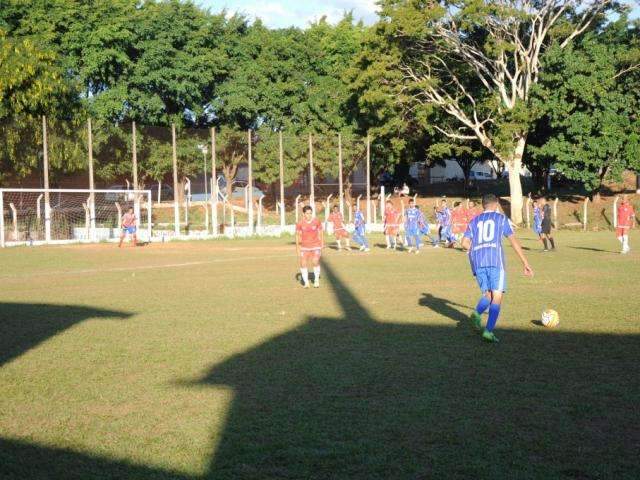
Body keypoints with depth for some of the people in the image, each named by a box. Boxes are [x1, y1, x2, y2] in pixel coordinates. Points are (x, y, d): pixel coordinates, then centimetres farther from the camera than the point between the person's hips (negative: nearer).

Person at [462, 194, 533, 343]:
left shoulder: (474, 221, 21)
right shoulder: (501, 218, 13)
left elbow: (465, 243, 11)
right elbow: (514, 241, 6)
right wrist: (525, 263, 6)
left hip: (477, 262, 4)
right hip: (495, 260, -4)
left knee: (488, 294, 16)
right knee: (497, 296, -3)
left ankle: (477, 313, -14)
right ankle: (489, 330, -18)